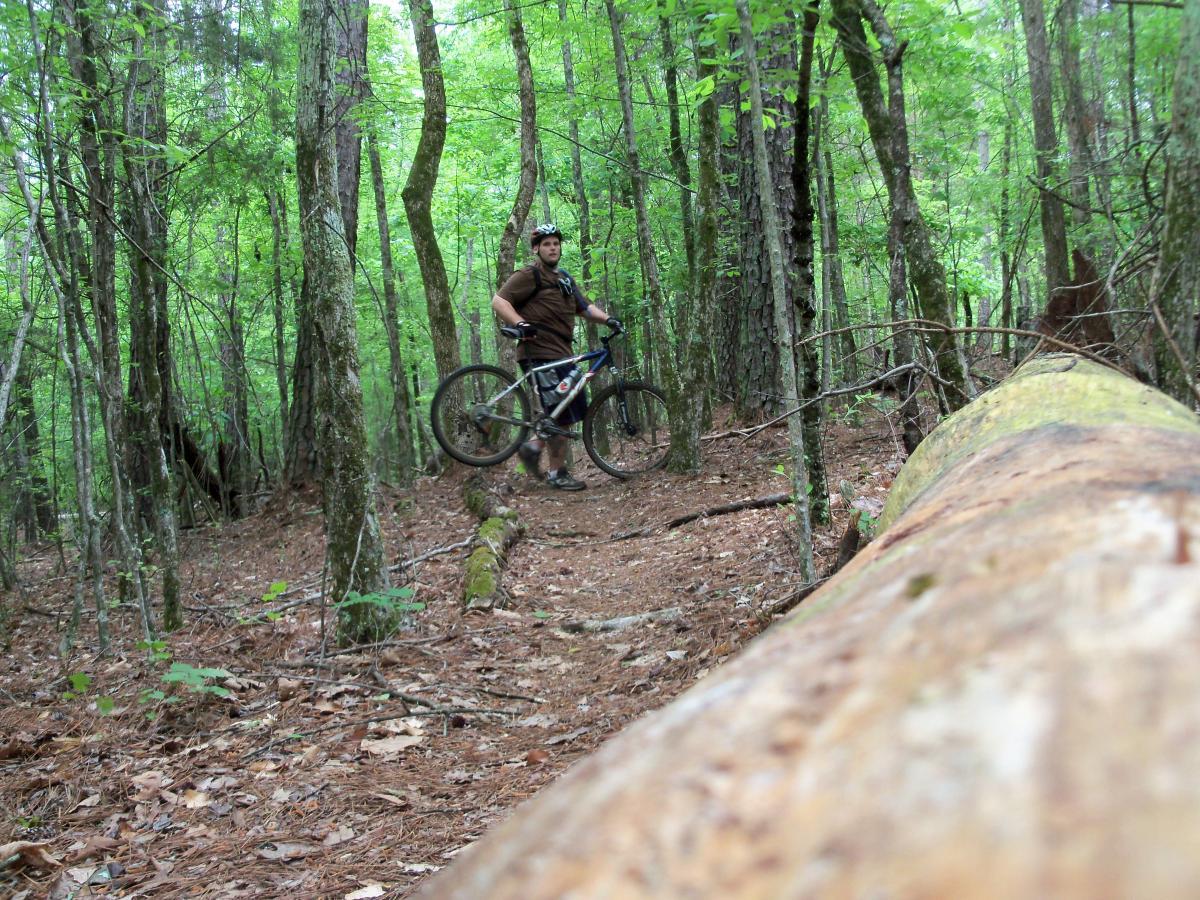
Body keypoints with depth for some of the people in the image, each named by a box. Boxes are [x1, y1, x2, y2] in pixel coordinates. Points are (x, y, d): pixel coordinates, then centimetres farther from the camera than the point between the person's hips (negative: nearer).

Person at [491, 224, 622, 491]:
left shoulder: (564, 278, 20)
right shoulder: (530, 275, -7)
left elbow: (585, 307, 14)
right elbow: (499, 301, -16)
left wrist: (608, 319, -4)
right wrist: (521, 324, -31)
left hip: (561, 353, 9)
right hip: (540, 353, -9)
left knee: (577, 408, 9)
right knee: (563, 414, -7)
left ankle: (533, 446, 21)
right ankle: (557, 473, 5)